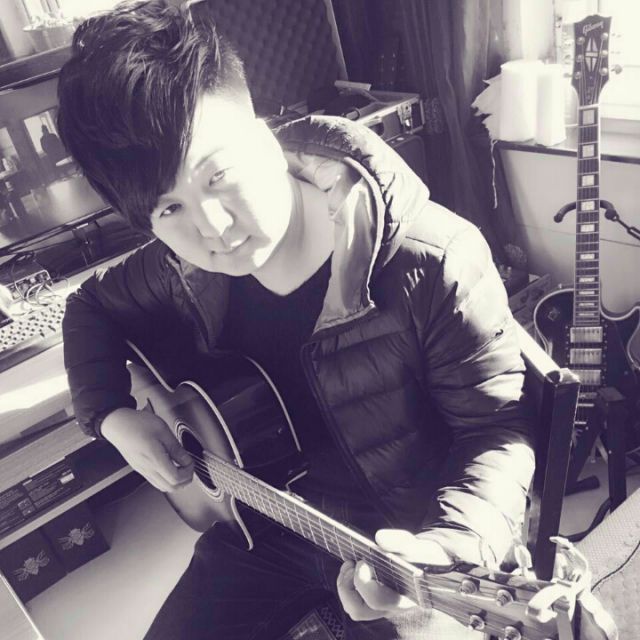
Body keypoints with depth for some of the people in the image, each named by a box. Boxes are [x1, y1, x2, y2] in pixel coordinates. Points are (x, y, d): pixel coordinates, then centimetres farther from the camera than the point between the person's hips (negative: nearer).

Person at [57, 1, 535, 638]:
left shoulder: (433, 261, -26)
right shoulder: (184, 269, -10)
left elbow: (496, 429, -19)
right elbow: (91, 305, 11)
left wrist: (448, 547, -36)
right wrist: (111, 414, -3)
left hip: (402, 535, -3)